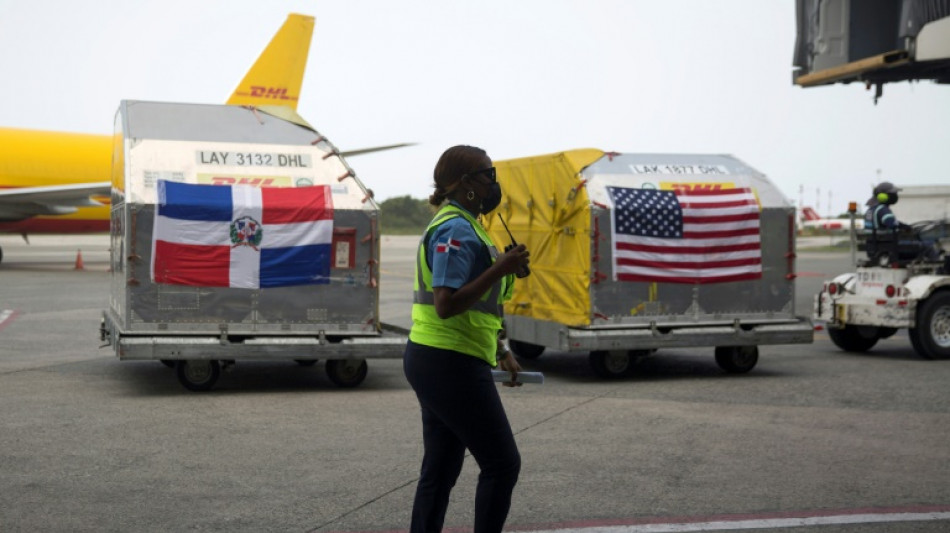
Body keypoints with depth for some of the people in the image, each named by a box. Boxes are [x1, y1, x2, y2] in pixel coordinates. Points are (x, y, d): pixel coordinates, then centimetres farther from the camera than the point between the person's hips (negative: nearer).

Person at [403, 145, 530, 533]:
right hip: (450, 365, -10)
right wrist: (500, 270, -25)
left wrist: (501, 352, 22)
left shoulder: (463, 227, 17)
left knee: (440, 471, 12)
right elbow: (446, 305, -25)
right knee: (502, 463, -2)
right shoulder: (456, 230, -16)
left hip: (434, 363, 10)